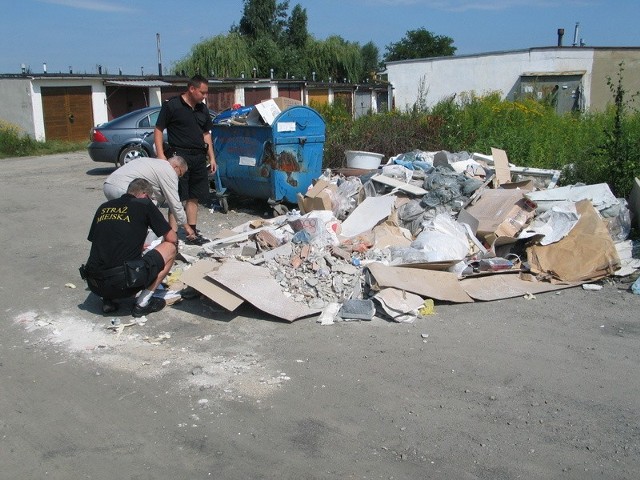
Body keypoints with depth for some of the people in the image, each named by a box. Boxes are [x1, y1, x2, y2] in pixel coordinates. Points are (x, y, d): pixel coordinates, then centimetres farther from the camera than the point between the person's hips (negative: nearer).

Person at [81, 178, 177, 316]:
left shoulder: (103, 207, 17)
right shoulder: (144, 205, 3)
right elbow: (172, 238, 9)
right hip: (123, 284, -6)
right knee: (170, 247, 9)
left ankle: (108, 300, 16)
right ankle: (142, 303, 6)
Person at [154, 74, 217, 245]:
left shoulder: (202, 109, 15)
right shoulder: (172, 105, -5)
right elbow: (158, 130, -5)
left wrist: (211, 157, 16)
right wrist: (161, 156, -13)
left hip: (199, 158, 6)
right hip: (180, 156, -6)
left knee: (194, 197, 10)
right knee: (177, 198, -5)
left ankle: (192, 232, 17)